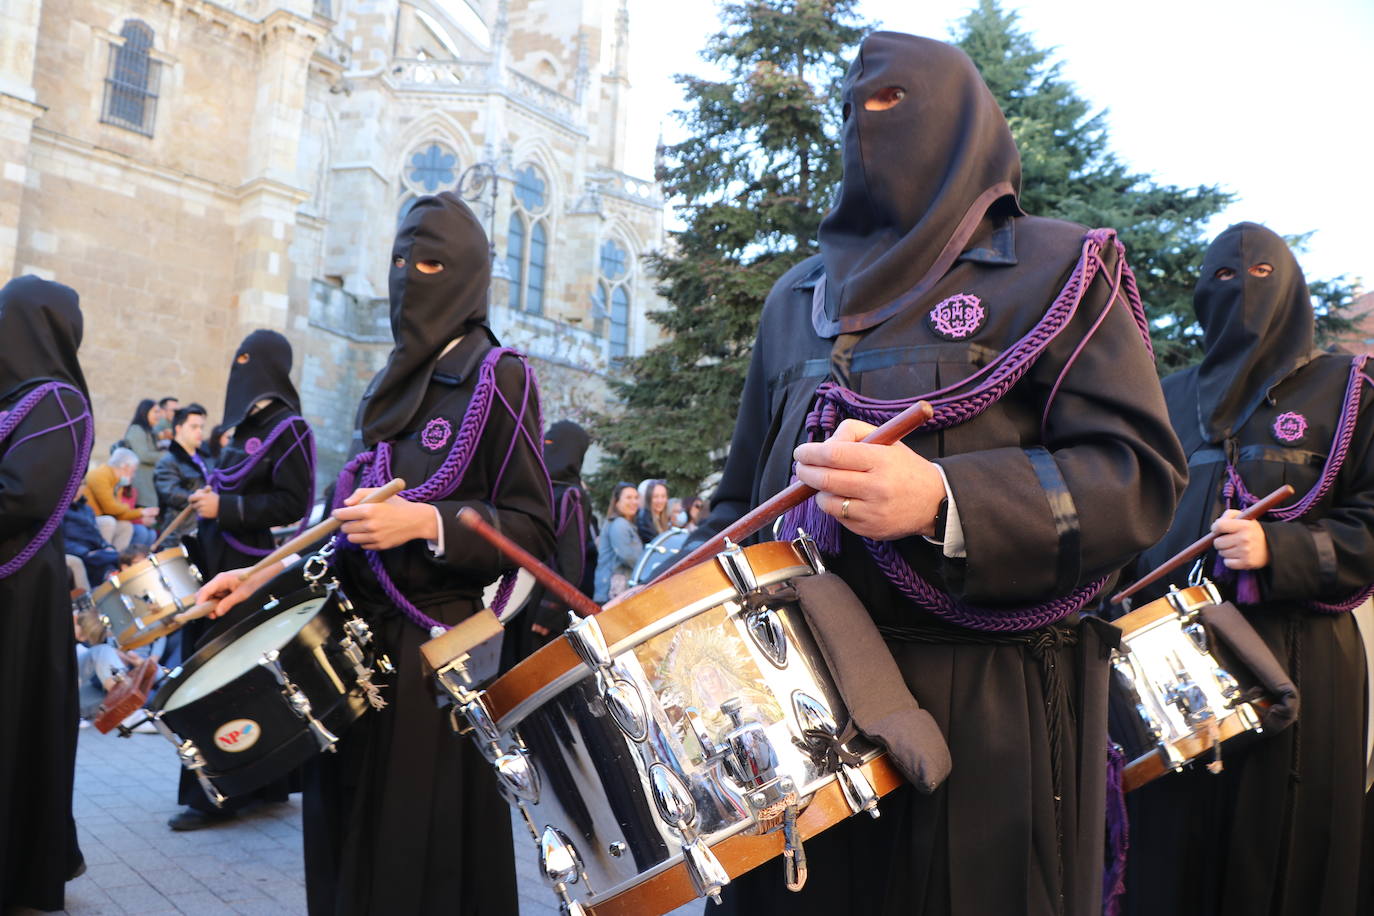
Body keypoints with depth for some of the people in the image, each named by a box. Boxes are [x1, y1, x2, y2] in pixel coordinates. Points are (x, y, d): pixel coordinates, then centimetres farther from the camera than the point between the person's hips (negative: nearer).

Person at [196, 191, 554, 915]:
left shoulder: (497, 376, -5)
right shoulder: (395, 382, 16)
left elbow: (531, 530, -10)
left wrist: (424, 521, -23)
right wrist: (265, 575, 9)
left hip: (435, 645, -6)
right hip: (357, 635, 7)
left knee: (418, 856, 0)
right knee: (345, 848, 11)